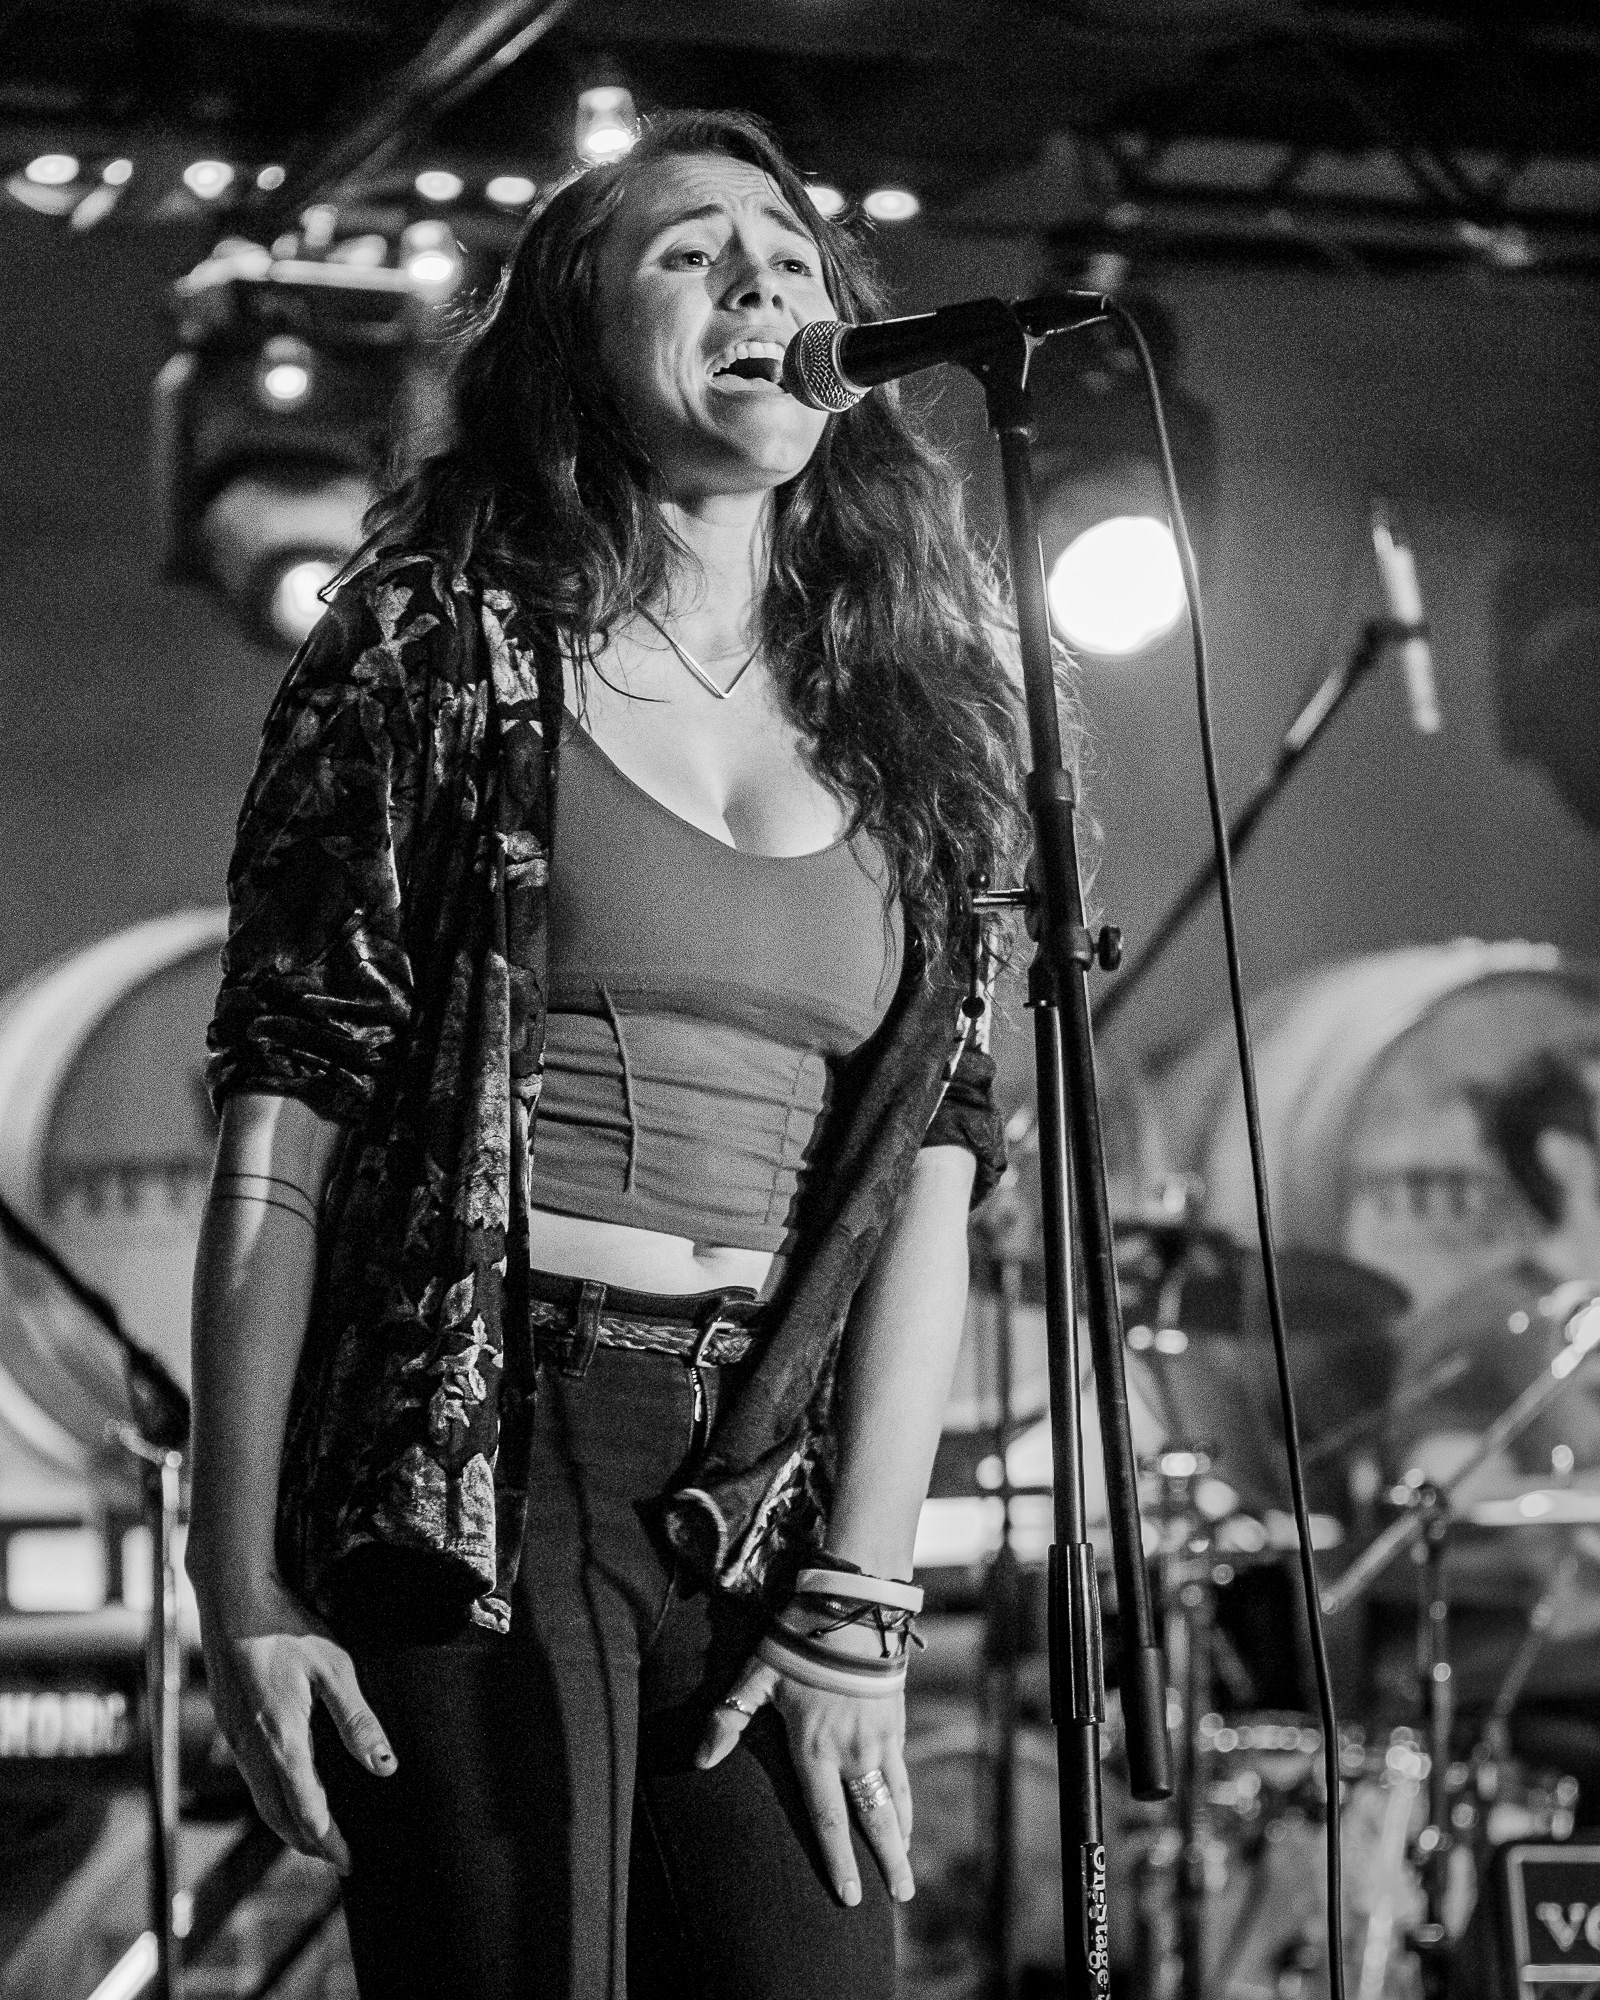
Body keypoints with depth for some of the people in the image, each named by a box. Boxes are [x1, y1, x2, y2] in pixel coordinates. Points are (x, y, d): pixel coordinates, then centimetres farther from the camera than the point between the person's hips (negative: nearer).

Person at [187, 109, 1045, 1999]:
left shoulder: (900, 727, 14)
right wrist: (241, 1585, -9)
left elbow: (932, 1183, 7)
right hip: (479, 1472, -3)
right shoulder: (436, 652, 3)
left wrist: (857, 1602, -4)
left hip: (775, 1493, 4)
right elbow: (277, 1129, -3)